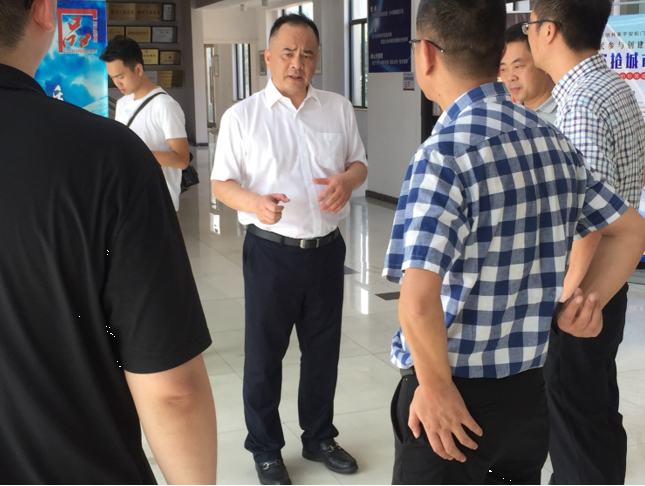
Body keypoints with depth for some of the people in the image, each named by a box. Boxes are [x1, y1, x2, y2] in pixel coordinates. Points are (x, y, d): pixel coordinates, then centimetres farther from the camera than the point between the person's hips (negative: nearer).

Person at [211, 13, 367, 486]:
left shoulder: (339, 109, 4)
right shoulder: (242, 116, -5)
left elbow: (360, 163, 13)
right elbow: (222, 183, -4)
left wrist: (347, 179, -12)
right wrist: (254, 203, -25)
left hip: (327, 248, 3)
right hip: (271, 250, -3)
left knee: (323, 348, 15)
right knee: (265, 353, 7)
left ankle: (319, 437, 35)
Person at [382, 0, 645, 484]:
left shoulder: (445, 153, -21)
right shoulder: (550, 139, 1)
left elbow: (419, 301, -31)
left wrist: (436, 386, -16)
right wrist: (590, 302, 5)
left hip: (454, 398, -6)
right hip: (528, 390, 6)